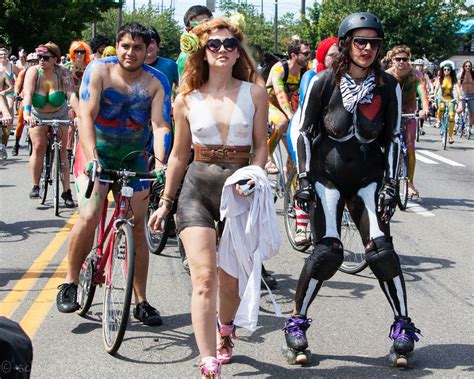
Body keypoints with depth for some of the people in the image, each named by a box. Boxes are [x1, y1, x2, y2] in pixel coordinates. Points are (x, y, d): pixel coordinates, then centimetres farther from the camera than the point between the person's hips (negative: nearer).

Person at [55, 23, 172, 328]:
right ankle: (70, 282, 2)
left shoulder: (156, 81, -11)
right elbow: (86, 116, -24)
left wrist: (159, 163, -37)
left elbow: (160, 126, -20)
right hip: (97, 155, -2)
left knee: (137, 228, 1)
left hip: (134, 160, 2)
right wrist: (91, 158, -37)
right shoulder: (99, 70, -14)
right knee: (89, 217, -21)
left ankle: (141, 302, 11)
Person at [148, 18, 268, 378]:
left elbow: (261, 146, 3)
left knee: (231, 279, 10)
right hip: (197, 188, 0)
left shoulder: (254, 93, 1)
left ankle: (225, 332, 43)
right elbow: (179, 154, 10)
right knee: (204, 277, -13)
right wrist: (166, 202, 13)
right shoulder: (187, 99, 3)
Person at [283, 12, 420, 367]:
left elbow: (394, 138, 3)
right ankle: (297, 323, 4)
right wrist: (304, 179, -7)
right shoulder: (324, 82, -7)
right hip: (327, 177, -1)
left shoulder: (388, 86, -3)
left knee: (381, 249, -11)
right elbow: (305, 131, -1)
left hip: (367, 180, 2)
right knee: (327, 252, -13)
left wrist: (390, 185, -3)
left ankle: (403, 326, 3)